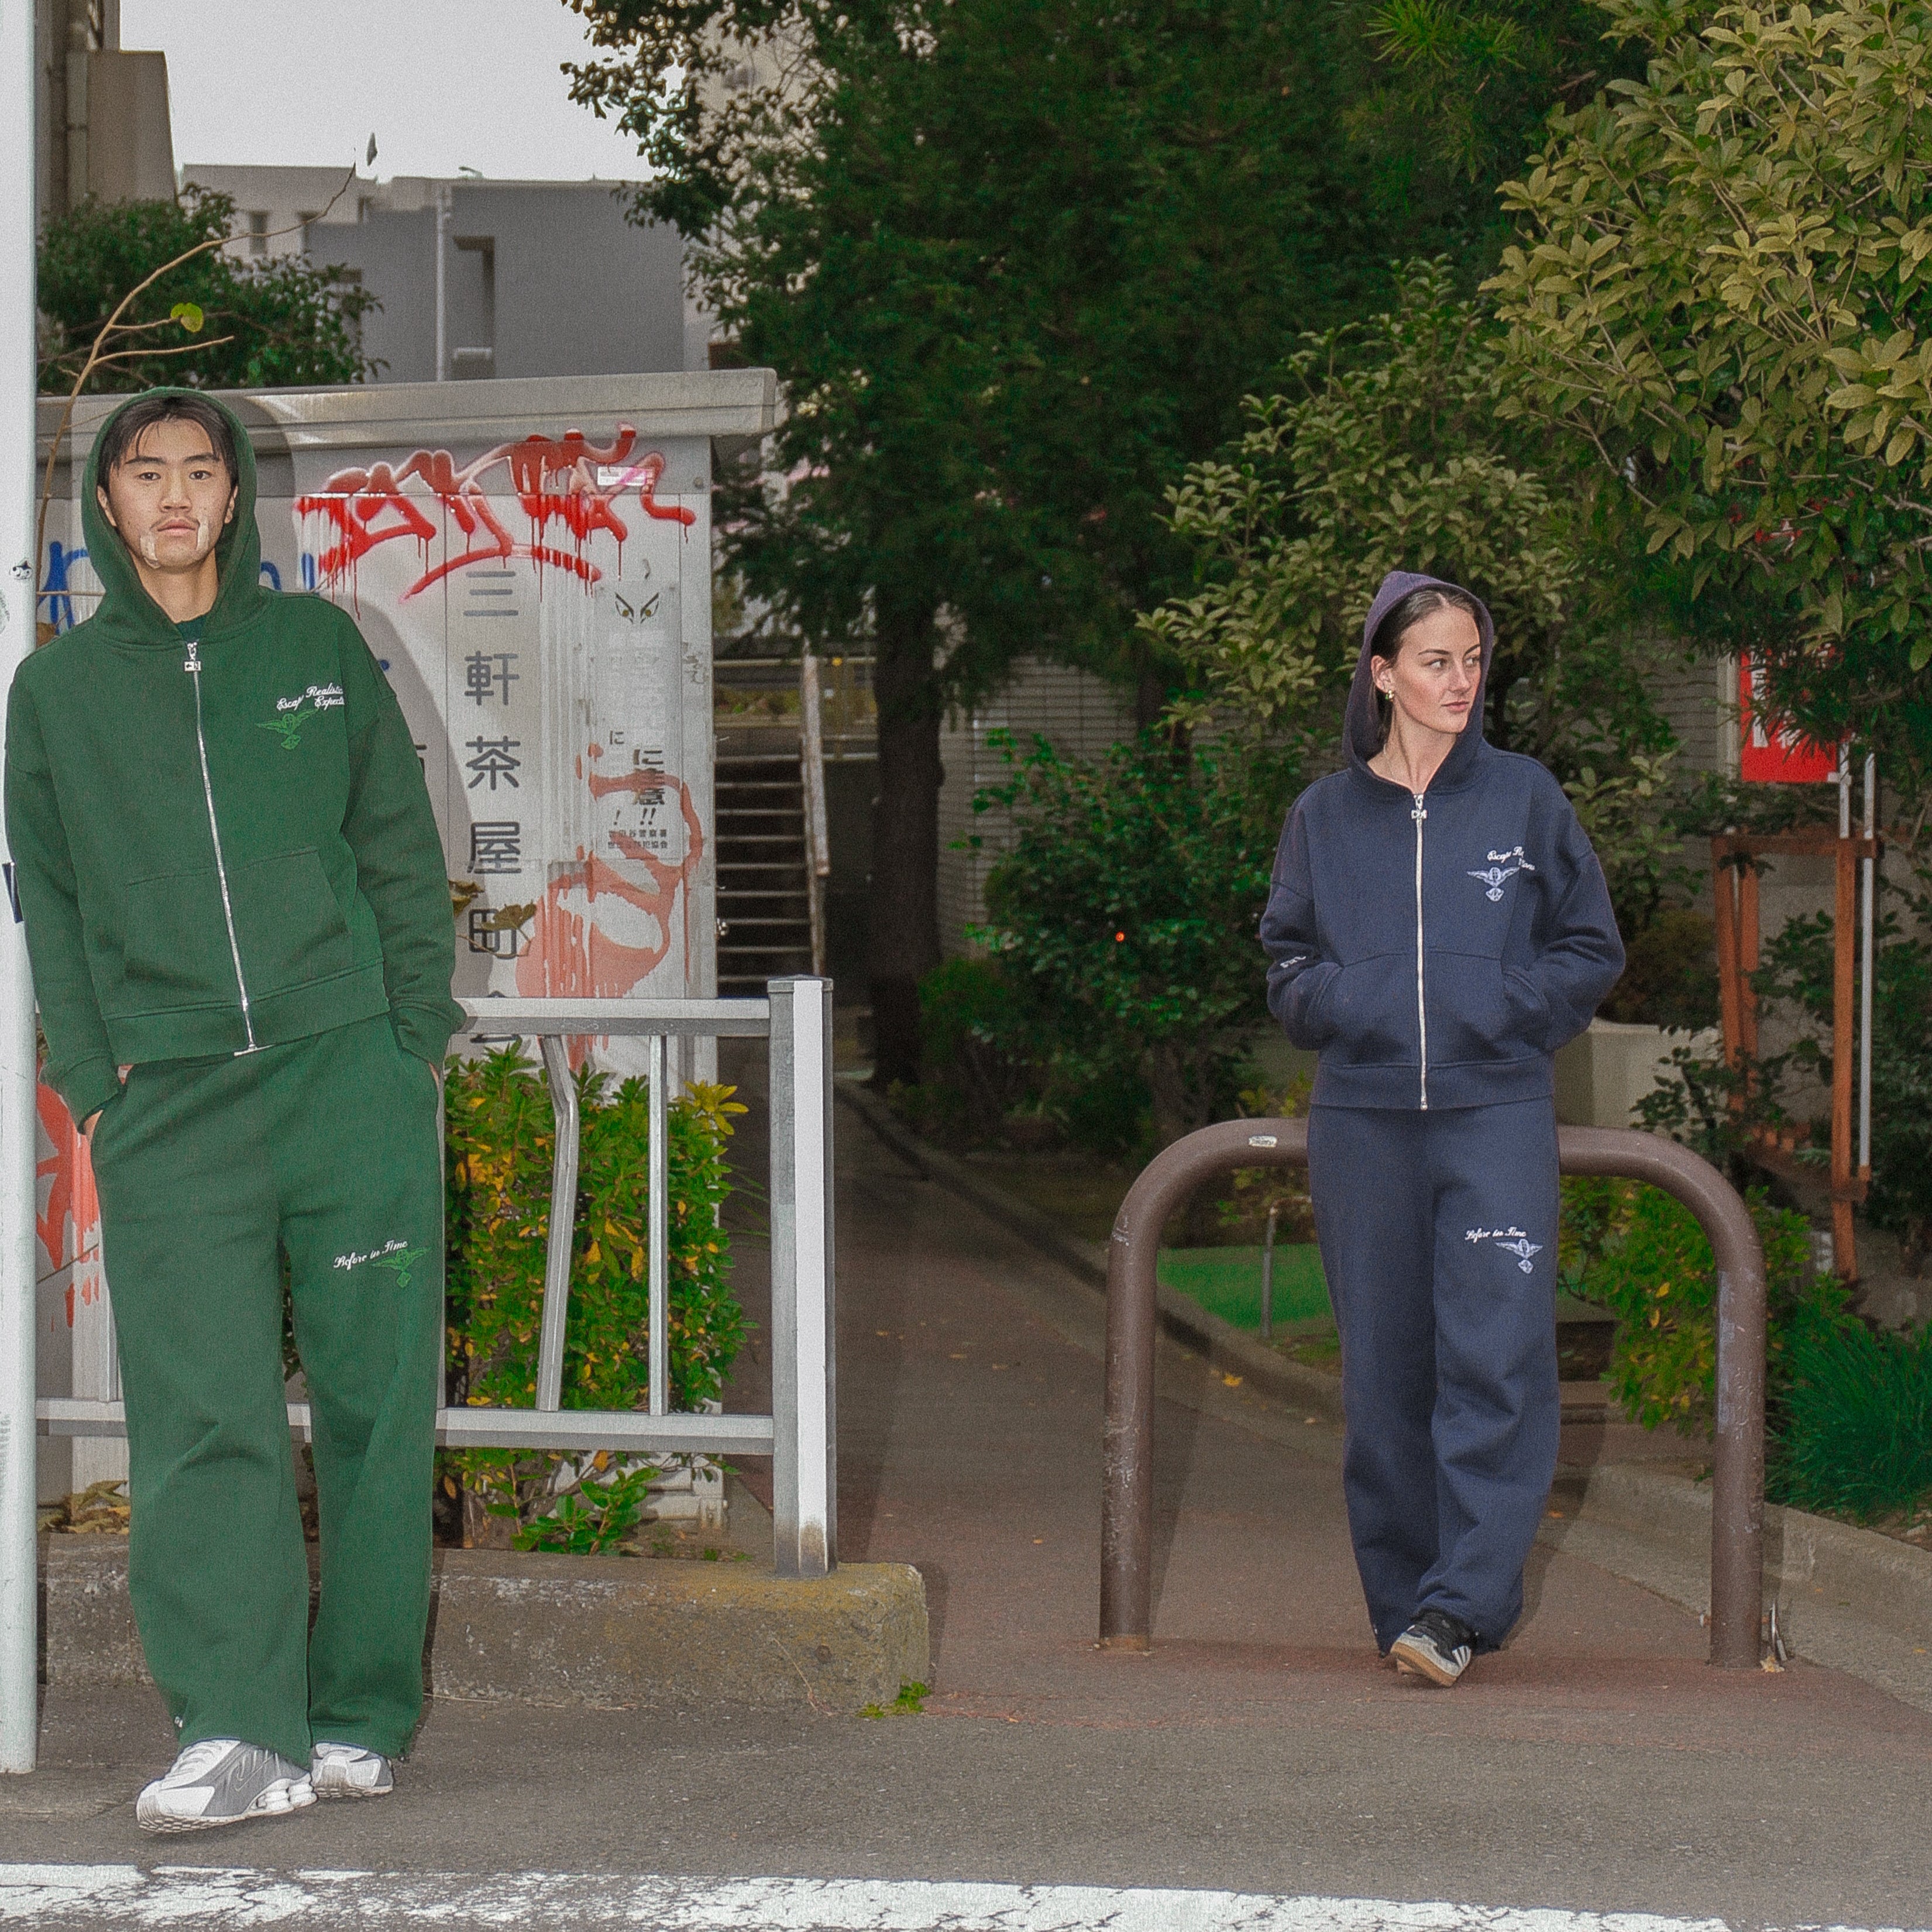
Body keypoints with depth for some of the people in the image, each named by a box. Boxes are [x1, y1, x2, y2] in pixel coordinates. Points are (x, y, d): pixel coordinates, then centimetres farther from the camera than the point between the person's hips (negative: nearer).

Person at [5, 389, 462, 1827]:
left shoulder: (320, 649, 11)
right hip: (169, 1110, 0)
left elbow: (403, 854, 12)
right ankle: (239, 1733, -13)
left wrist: (415, 1039, 3)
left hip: (351, 1074, 0)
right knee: (202, 1418, -9)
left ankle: (360, 1718, 6)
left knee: (376, 1400, -1)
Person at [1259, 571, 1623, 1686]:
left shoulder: (1526, 799, 7)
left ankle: (1464, 1603, -16)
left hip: (1497, 1112, -2)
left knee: (1497, 1358, -14)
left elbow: (1593, 952, 10)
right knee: (1386, 1369, 4)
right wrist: (1341, 1003, -5)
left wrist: (1501, 1005, -6)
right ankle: (1404, 1599, 12)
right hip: (1363, 1122, 2)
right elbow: (1289, 964, 16)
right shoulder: (1326, 816, 10)